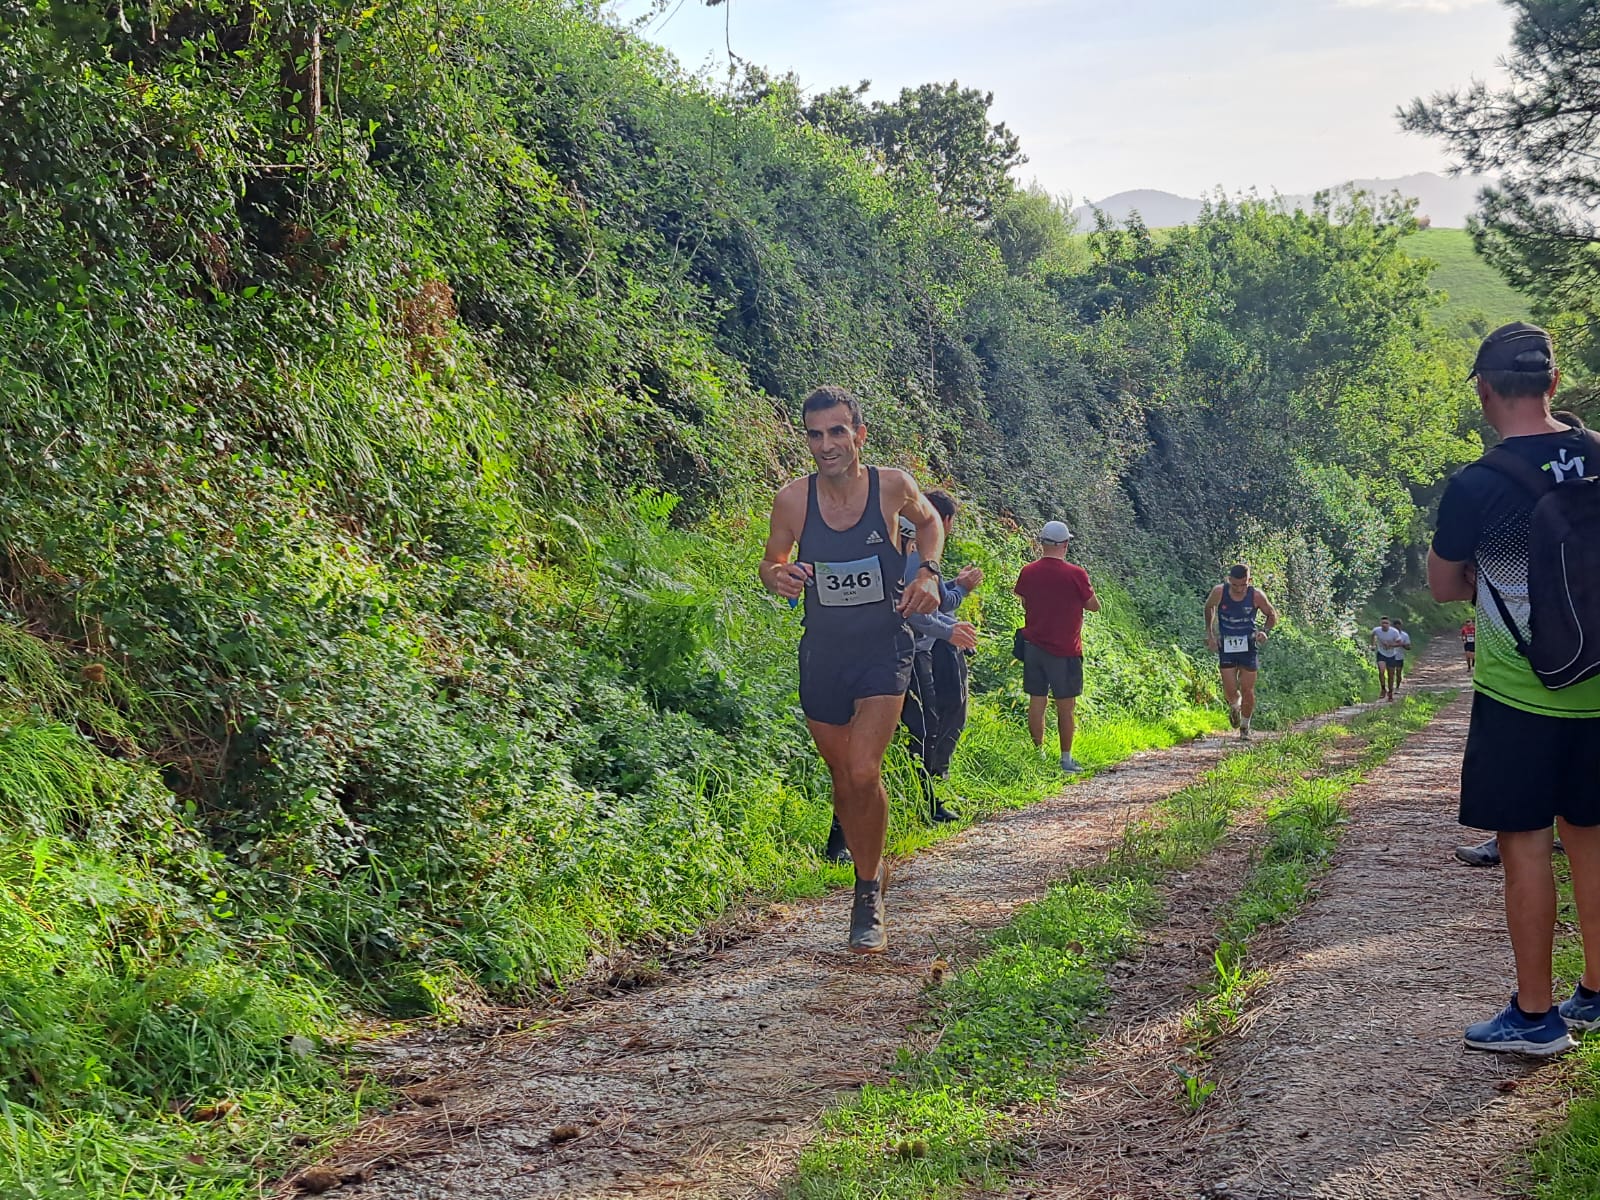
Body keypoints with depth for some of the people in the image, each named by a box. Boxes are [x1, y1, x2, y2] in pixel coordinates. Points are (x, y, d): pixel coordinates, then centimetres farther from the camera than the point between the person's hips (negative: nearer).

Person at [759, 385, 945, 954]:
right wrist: (777, 576, -18)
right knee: (843, 780, 13)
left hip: (883, 650, -2)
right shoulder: (793, 499, -11)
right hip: (823, 653, 2)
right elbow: (771, 561, 5)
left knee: (864, 772, -19)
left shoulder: (892, 485, -11)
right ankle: (868, 874, 37)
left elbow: (929, 521, 12)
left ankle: (870, 895, -3)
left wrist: (928, 572, -5)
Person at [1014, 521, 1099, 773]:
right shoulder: (1075, 574, -12)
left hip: (1034, 646, 4)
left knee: (1036, 702, 10)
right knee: (1066, 707, 4)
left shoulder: (1028, 572, -1)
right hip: (1065, 650, -4)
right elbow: (1094, 606, -1)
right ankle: (1066, 759, 8)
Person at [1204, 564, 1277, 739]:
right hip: (1226, 645, 0)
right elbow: (1209, 607, 10)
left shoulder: (1256, 595, -13)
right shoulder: (1219, 592, -12)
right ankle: (1234, 706, 31)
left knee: (1247, 690, 0)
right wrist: (1210, 633, 5)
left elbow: (1272, 615, 4)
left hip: (1249, 645, 0)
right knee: (1230, 690, -6)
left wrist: (1264, 631, -14)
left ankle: (1245, 727, 22)